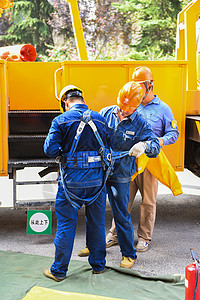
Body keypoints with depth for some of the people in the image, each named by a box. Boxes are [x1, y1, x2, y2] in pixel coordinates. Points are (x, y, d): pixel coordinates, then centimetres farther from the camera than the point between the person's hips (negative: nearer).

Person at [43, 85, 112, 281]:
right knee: (96, 223, 16)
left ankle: (59, 270, 16)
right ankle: (98, 265, 29)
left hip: (72, 179, -3)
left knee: (66, 224, 7)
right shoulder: (100, 119, 4)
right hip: (97, 178, 3)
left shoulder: (61, 121, -6)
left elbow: (50, 149, -11)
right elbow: (108, 148, 6)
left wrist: (64, 150, 9)